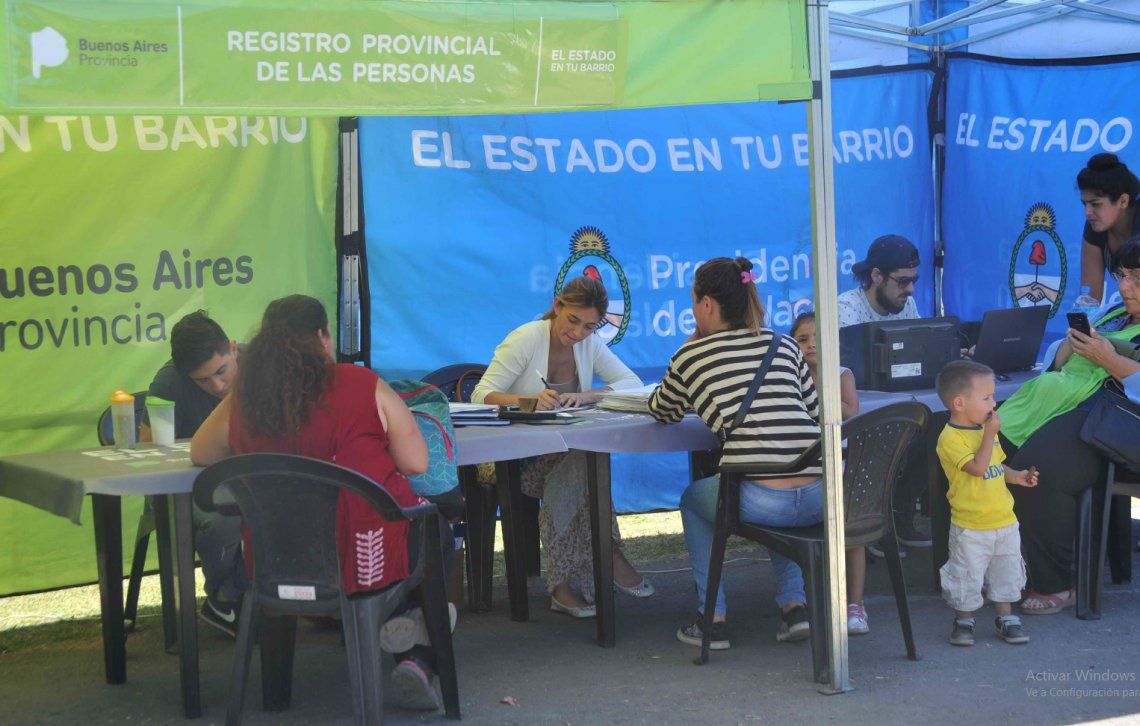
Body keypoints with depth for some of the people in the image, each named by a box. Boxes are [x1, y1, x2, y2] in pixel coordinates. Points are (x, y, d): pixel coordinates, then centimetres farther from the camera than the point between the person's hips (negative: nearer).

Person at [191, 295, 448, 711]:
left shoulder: (240, 403, 4)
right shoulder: (363, 387, -5)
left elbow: (199, 454, 21)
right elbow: (416, 463, -4)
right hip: (365, 559, -5)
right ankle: (419, 657, 11)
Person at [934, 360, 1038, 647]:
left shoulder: (985, 429, 8)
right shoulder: (950, 438, -18)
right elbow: (978, 467, -28)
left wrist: (1016, 476, 3)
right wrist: (990, 433, -24)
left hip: (1004, 521, 7)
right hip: (970, 527, -7)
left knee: (1006, 573, 14)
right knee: (966, 576, 3)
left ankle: (1006, 618, 27)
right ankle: (964, 621, 20)